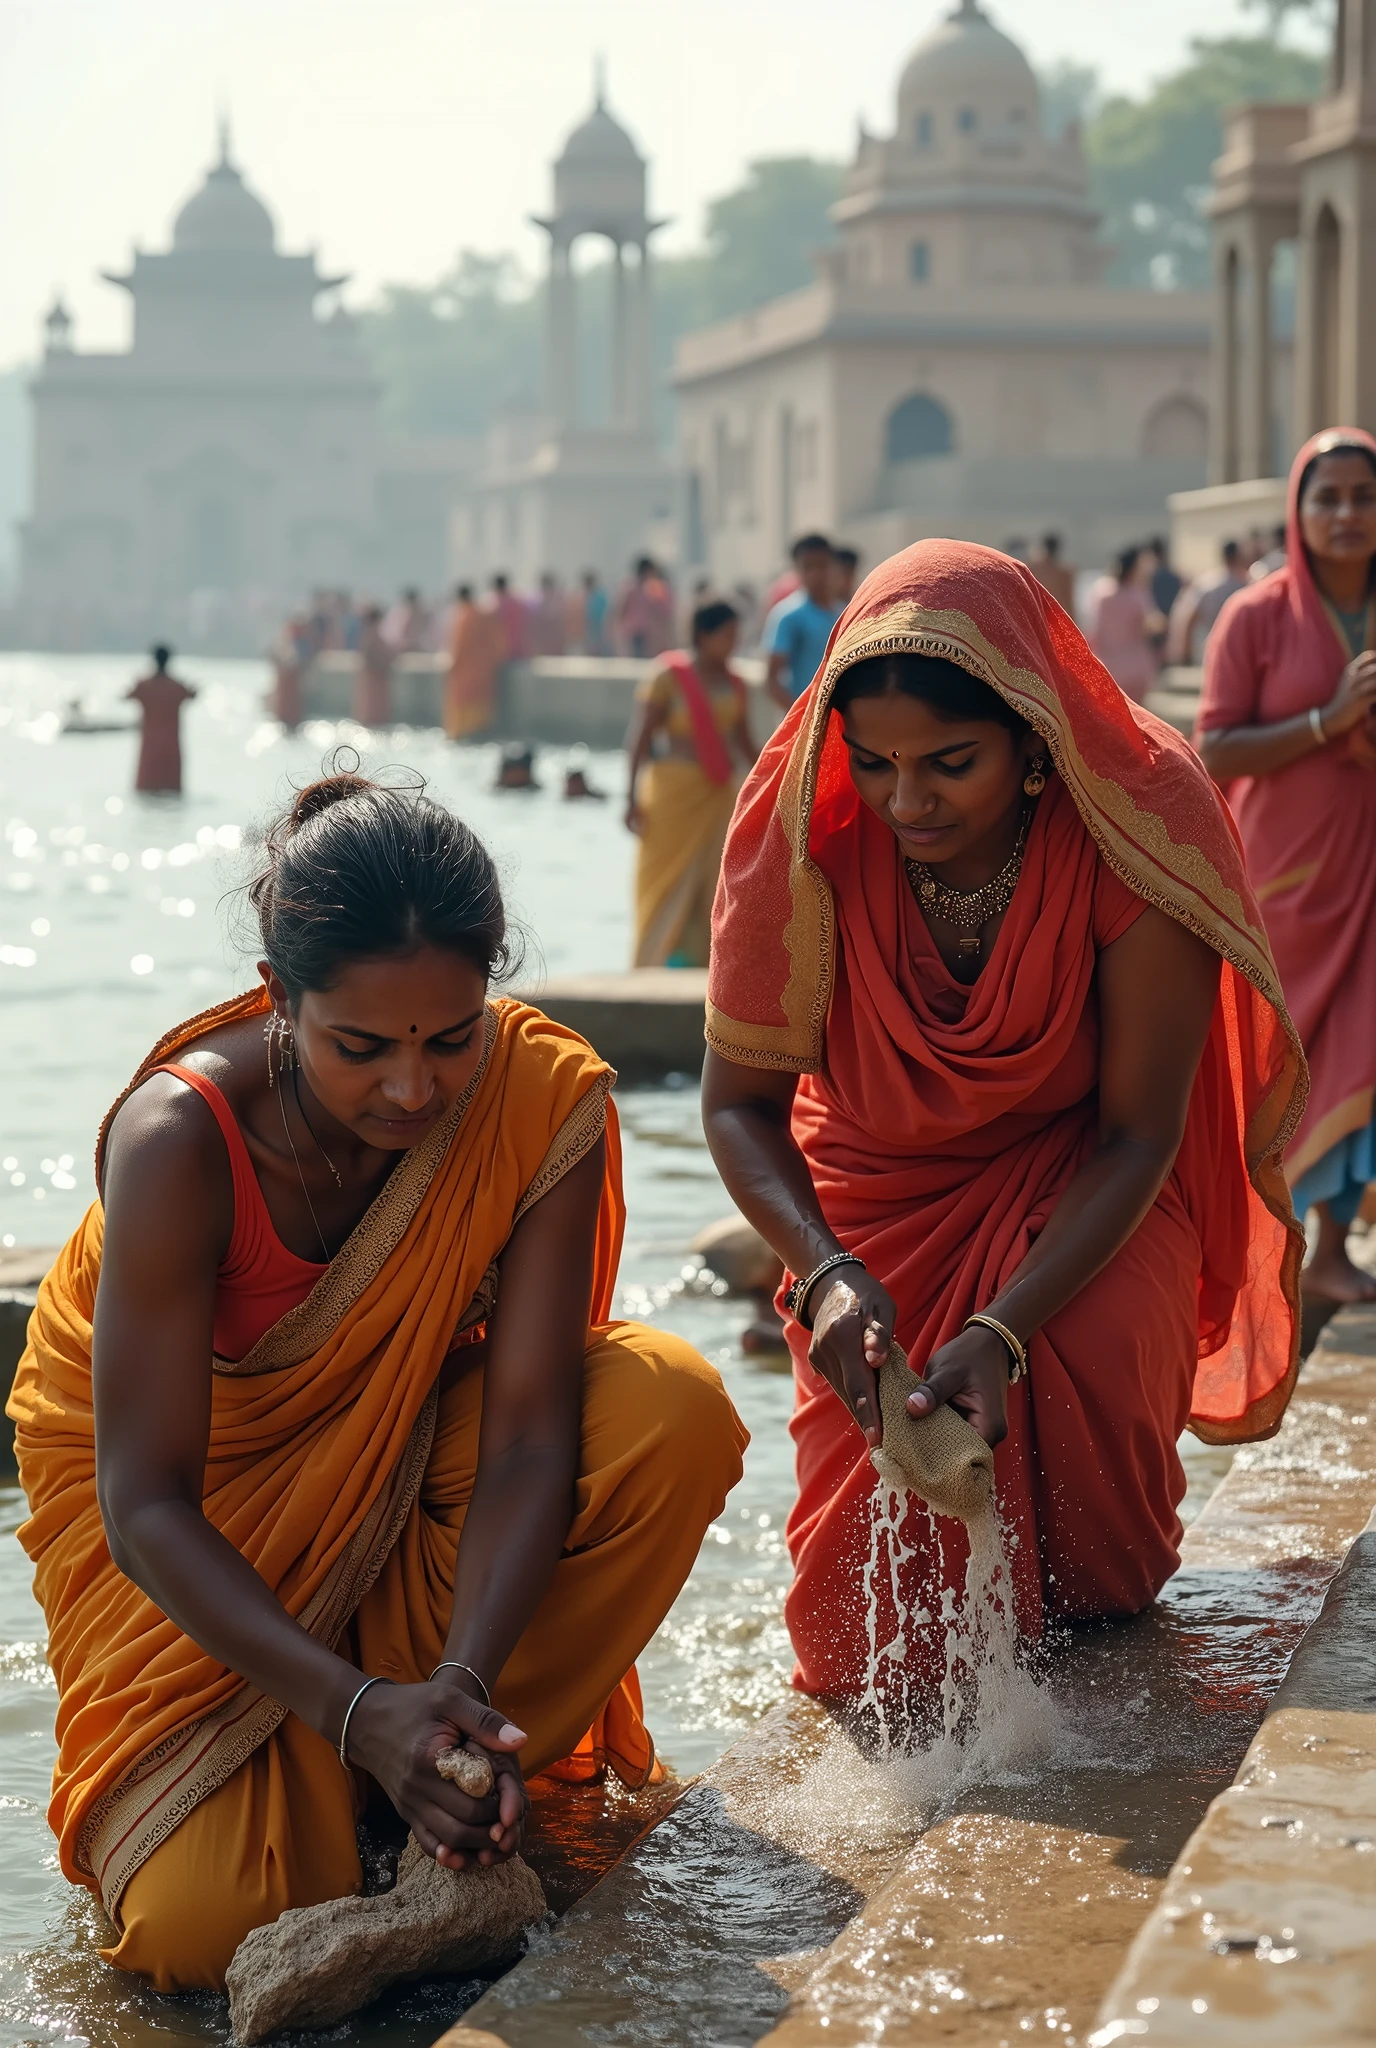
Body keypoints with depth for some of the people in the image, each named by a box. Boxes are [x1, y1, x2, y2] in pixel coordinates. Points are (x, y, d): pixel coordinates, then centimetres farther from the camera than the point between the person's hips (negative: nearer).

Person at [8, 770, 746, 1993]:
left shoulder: (545, 1097, -23)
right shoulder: (180, 1137, -31)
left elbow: (530, 1435, -23)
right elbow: (147, 1506, -30)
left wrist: (466, 1681, -40)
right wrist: (357, 1709, -42)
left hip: (407, 1446, 3)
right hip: (195, 1494, -3)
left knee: (674, 1412, -28)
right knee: (209, 1928, -22)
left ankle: (460, 1772, -10)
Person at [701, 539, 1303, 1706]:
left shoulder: (1137, 822, -28)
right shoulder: (806, 831, -25)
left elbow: (1139, 1133, -23)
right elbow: (739, 1098, -16)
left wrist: (1004, 1330, -37)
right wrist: (827, 1271, -36)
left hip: (1080, 1175, 0)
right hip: (882, 1185, 1)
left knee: (1098, 1348, -35)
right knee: (868, 1640, -6)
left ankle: (1100, 1597, 0)